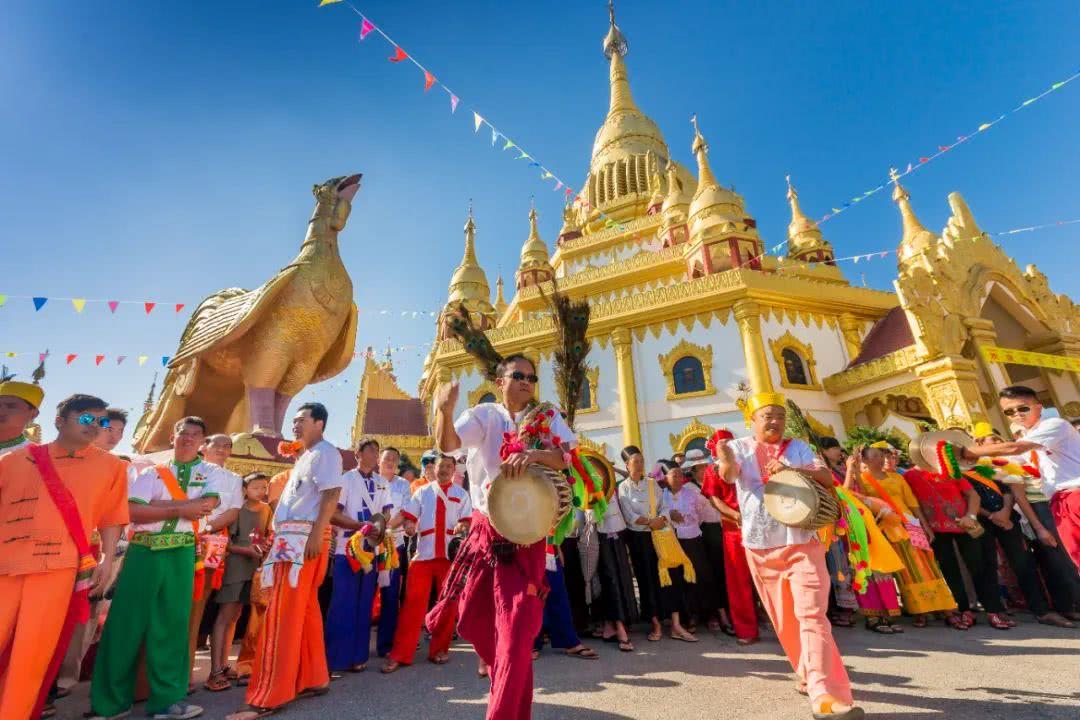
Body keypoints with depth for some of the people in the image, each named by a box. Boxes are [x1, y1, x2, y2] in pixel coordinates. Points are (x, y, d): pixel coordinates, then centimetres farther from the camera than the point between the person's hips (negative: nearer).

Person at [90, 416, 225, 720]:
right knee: (125, 621, 5)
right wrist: (178, 509, -12)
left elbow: (207, 504, -10)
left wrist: (157, 505, -8)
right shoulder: (152, 473, 10)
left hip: (180, 554, -1)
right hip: (142, 551, 1)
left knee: (172, 623, 3)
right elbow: (132, 511, -3)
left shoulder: (212, 472, 7)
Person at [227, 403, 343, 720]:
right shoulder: (304, 457, 24)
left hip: (305, 536, -10)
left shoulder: (325, 452, -7)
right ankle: (314, 679, 23)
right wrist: (276, 536, 19)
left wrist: (317, 533, -25)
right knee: (304, 609, 13)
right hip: (291, 537, 10)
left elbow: (332, 493, -18)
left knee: (284, 613, -7)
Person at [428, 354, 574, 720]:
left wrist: (535, 454, -33)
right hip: (484, 531, 2)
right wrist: (445, 411, -39)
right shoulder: (485, 415, -2)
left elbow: (568, 458, -14)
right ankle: (509, 681, 46)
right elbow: (448, 443, -18)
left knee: (516, 629, -3)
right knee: (473, 620, 16)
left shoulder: (547, 418, 0)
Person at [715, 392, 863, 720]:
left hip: (802, 541, 0)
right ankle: (808, 674, 35)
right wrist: (725, 463, -44)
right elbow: (728, 474, -20)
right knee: (784, 619, 14)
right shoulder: (739, 448, -1)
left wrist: (793, 469, -25)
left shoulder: (797, 447, 4)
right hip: (761, 546, 1)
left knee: (811, 614, -10)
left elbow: (827, 478, -7)